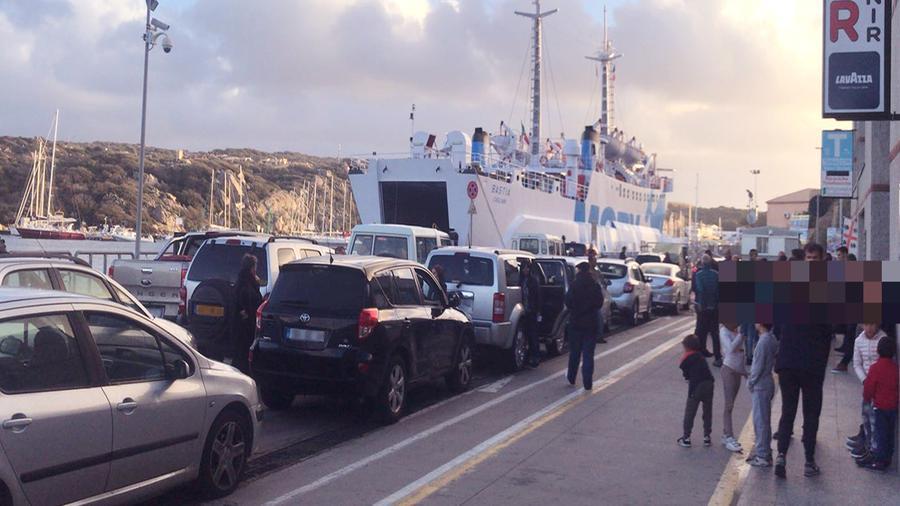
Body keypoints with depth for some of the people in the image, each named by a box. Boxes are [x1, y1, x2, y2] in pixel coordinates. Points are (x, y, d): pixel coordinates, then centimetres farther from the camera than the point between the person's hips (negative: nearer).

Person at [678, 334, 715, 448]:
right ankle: (707, 437, 21)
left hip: (696, 387, -5)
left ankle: (686, 438, 10)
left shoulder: (687, 359, -5)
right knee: (707, 412, 16)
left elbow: (686, 375, -2)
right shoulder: (700, 356, 13)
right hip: (709, 384, 5)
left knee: (689, 413, 6)